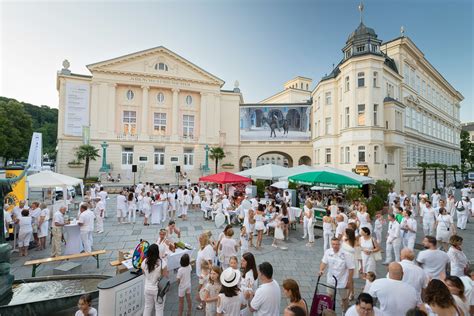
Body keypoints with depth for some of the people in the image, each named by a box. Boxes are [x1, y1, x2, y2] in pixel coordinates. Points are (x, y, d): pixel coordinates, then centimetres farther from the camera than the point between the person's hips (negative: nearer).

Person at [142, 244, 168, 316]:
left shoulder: (144, 262, -12)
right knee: (159, 309, 14)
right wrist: (166, 271, 0)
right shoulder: (162, 262, -25)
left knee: (147, 307, 23)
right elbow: (166, 276, -17)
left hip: (147, 288, 4)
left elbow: (144, 273, 6)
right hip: (158, 289, -4)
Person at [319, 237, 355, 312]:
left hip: (342, 281, -3)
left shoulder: (346, 254, -25)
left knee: (344, 298, 19)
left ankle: (345, 312, 44)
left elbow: (351, 268, -17)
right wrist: (321, 270, -24)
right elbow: (324, 262, -5)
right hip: (331, 280, 4)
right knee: (330, 296, 22)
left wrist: (349, 281, -12)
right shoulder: (328, 252, -13)